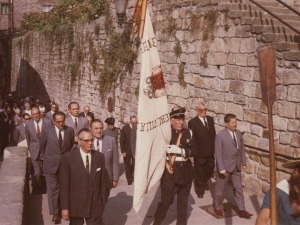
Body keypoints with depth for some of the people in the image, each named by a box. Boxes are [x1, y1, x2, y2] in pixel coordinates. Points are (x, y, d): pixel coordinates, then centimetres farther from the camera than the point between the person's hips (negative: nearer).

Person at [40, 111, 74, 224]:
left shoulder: (70, 130, -7)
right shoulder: (47, 132, -9)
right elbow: (42, 145, 9)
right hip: (51, 164, -1)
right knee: (53, 188, 1)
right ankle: (55, 212, 9)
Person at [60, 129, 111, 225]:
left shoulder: (100, 157, -2)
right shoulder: (68, 157, -10)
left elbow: (104, 181, 5)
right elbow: (64, 184, -8)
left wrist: (103, 202, 7)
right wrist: (65, 207, -9)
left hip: (95, 206, 1)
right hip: (76, 205, -1)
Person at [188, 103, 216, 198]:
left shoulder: (210, 119, 6)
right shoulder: (192, 122, -12)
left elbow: (213, 133, 11)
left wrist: (214, 146, 7)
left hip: (210, 151, 5)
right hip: (200, 152, -5)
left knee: (210, 169, 17)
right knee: (199, 171, 8)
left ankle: (204, 182, 46)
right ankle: (200, 190, 25)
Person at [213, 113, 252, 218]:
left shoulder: (239, 133, 1)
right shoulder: (220, 135, -17)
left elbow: (242, 149, 10)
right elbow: (218, 153, -17)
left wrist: (243, 163, 8)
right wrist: (221, 168, -18)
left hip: (236, 166, 5)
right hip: (225, 166, -5)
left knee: (238, 189, 9)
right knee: (220, 189, 11)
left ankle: (242, 210, 17)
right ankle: (217, 207, 31)